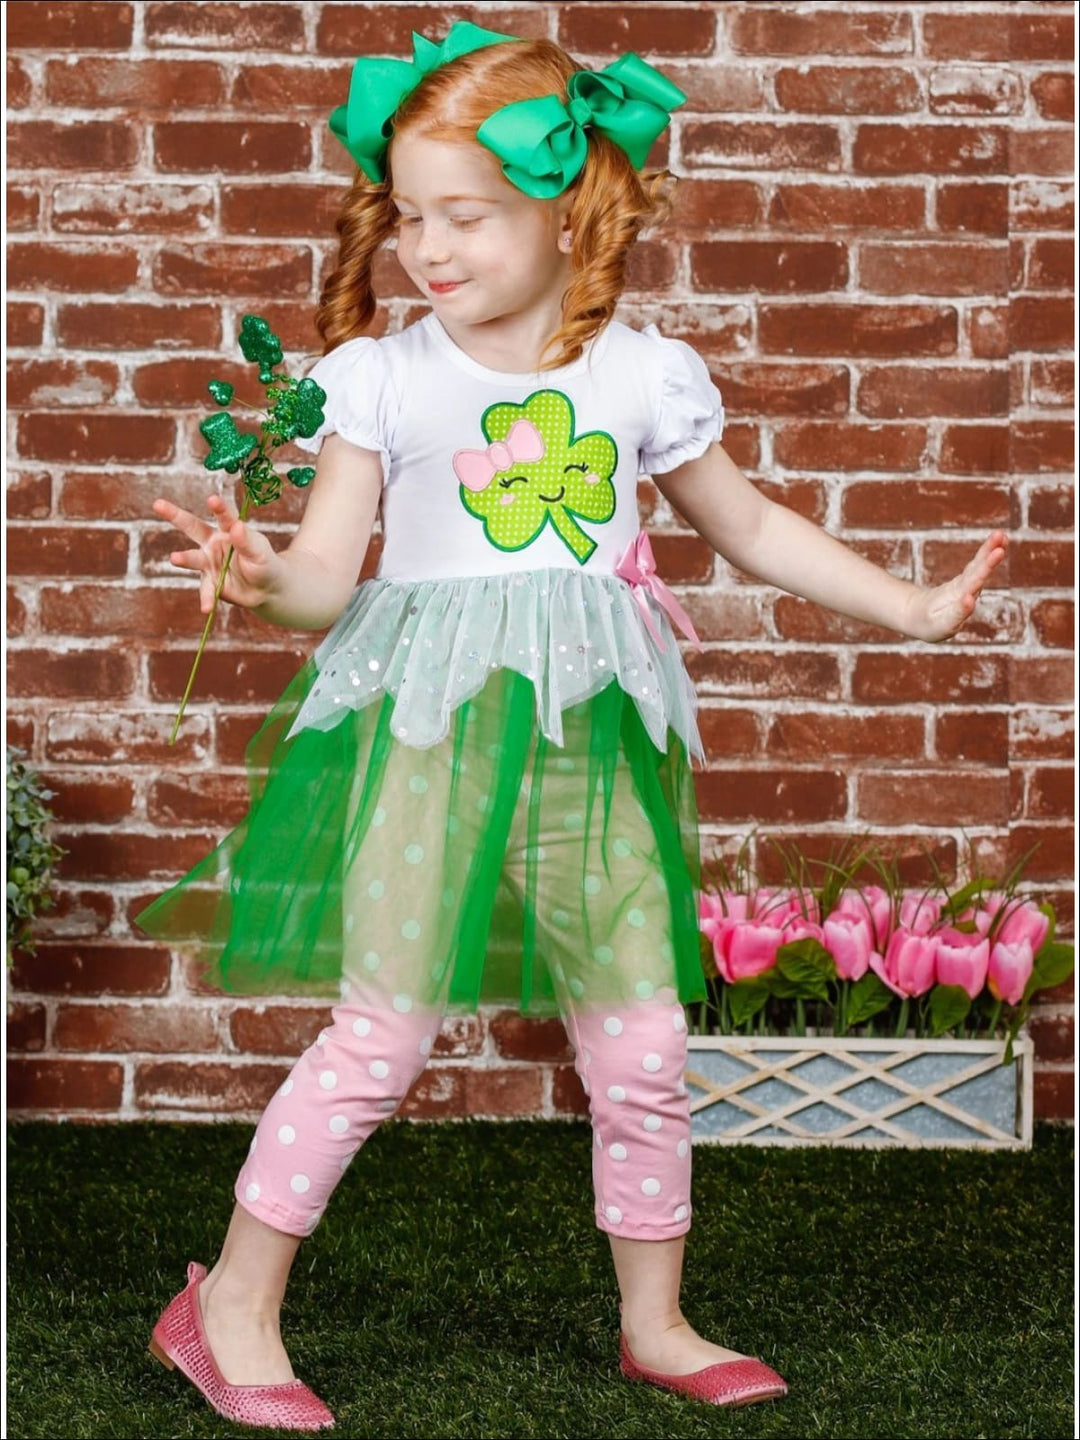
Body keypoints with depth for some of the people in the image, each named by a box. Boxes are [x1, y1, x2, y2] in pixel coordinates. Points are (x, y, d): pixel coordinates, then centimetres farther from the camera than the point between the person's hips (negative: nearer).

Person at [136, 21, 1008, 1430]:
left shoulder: (643, 373, 5)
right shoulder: (385, 376, -1)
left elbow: (751, 527, 18)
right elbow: (331, 570, -6)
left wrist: (913, 606, 19)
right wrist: (261, 575, -29)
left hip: (593, 736, 3)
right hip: (426, 730, -3)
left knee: (645, 1042, 6)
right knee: (382, 1029, -7)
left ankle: (656, 1325, 25)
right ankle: (232, 1305, 9)